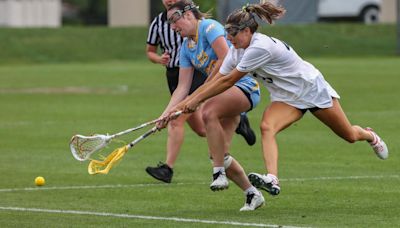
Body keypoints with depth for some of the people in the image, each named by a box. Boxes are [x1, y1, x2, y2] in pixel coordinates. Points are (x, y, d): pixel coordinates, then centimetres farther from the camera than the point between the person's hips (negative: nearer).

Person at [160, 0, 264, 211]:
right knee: (218, 153, -2)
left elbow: (226, 60, -19)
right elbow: (182, 88, 11)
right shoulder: (186, 48, 15)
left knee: (208, 113, -35)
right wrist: (166, 113, -2)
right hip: (224, 92, 9)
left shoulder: (209, 26, -9)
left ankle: (219, 173, -28)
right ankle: (252, 194, 12)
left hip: (244, 85, -9)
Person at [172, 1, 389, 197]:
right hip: (286, 98, 6)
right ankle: (272, 180, -39)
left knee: (350, 136, 10)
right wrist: (185, 103, -15)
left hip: (313, 89, -6)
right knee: (267, 127, -26)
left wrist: (197, 100, -25)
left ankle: (370, 136, 46)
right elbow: (214, 82, -7)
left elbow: (228, 81, -30)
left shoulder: (260, 47, -34)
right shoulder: (236, 52, -8)